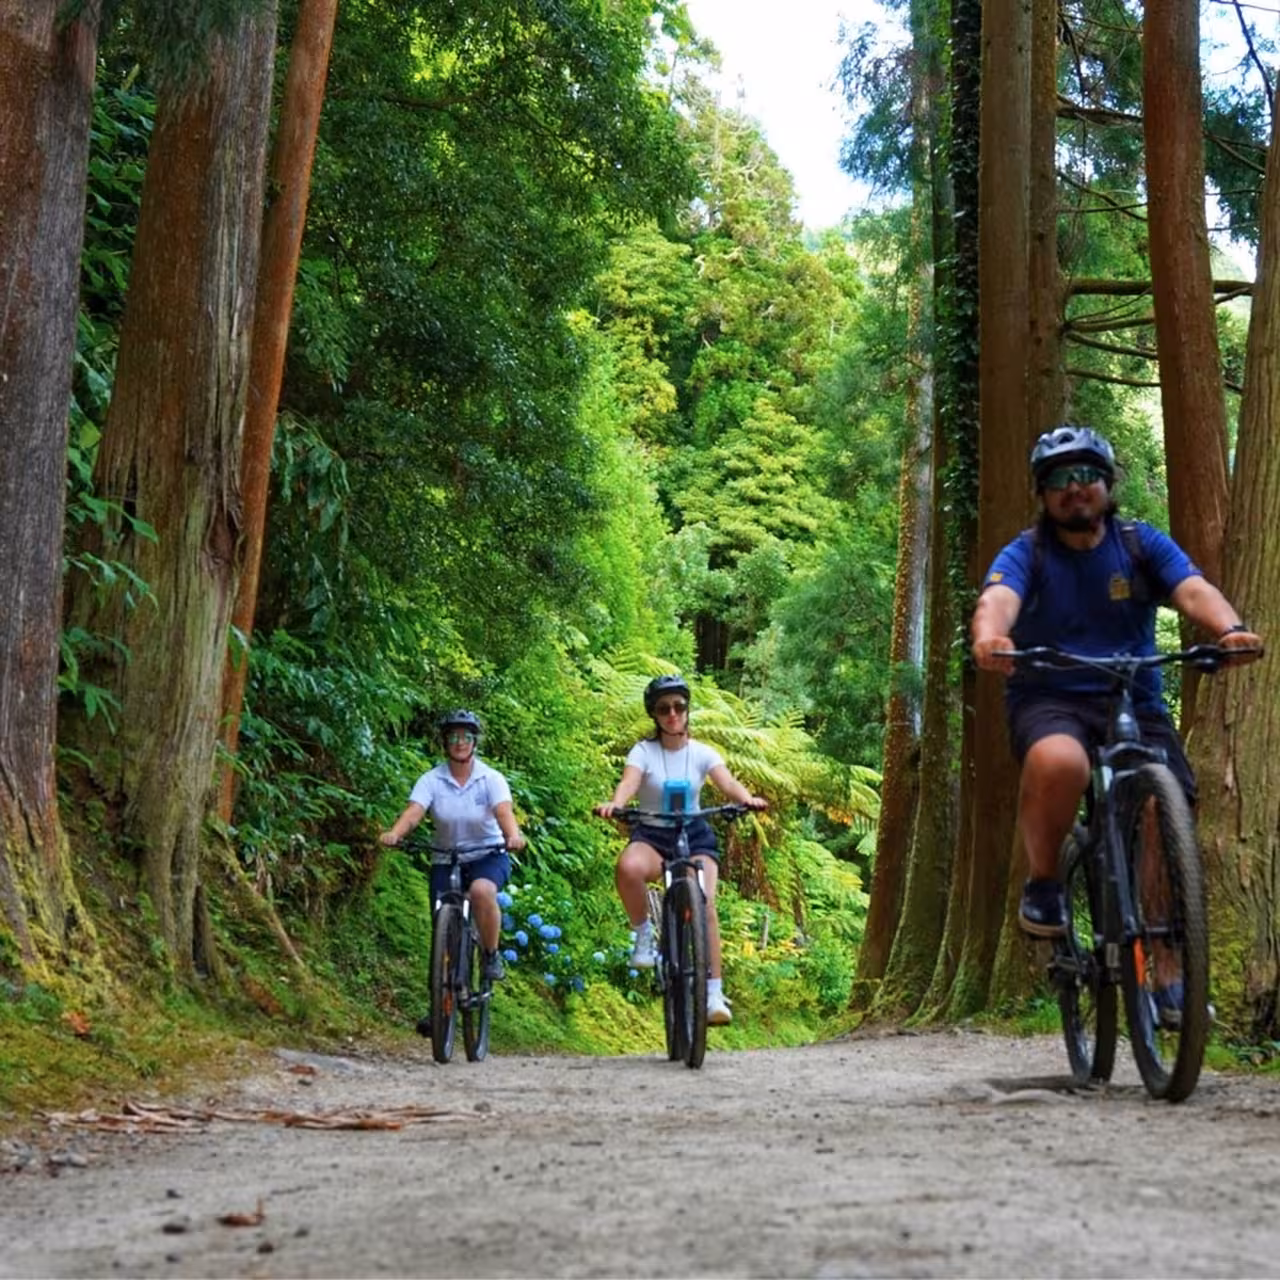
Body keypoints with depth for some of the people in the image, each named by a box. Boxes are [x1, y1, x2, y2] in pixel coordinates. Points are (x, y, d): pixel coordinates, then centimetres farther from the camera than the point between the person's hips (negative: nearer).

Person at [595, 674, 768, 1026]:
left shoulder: (702, 753, 2)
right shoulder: (644, 751, -3)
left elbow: (726, 782, -15)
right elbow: (629, 782, -22)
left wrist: (747, 798, -38)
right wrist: (615, 804, -45)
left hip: (695, 835, 1)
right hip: (652, 835, -1)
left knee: (705, 903, -22)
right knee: (628, 868, -37)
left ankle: (714, 993, -18)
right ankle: (643, 932, -11)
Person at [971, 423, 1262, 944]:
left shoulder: (1143, 544, 5)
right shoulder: (1025, 553, -1)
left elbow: (1194, 590, -13)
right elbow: (997, 600, -22)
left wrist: (1231, 629, -36)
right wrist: (989, 638, -47)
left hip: (1135, 701, 3)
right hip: (1049, 698, -2)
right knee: (1059, 763, -36)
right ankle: (1042, 881, -9)